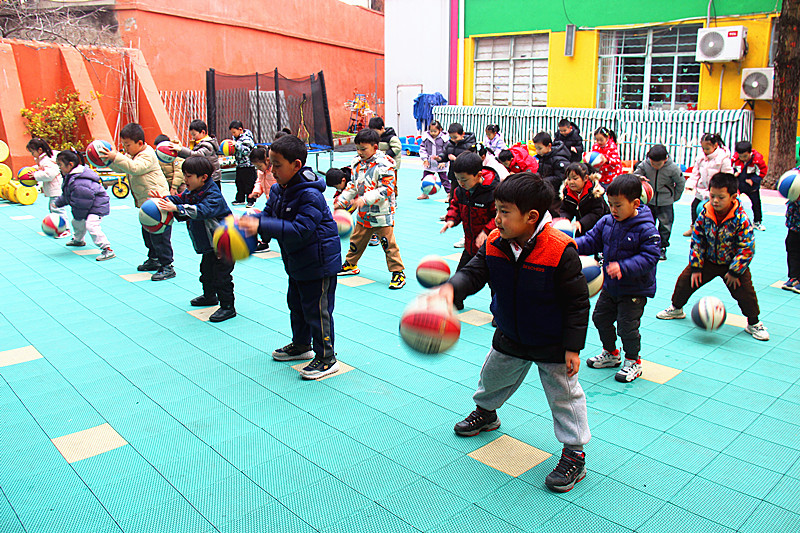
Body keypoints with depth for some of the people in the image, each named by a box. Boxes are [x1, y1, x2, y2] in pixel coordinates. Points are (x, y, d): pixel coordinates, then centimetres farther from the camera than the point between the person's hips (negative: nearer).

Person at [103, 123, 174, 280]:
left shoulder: (148, 155, -15)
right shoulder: (131, 155, 15)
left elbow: (135, 167, -31)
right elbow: (120, 169, 20)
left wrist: (116, 157, -32)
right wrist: (110, 160, 5)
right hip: (145, 203, 11)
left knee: (159, 235, -9)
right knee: (147, 232, 20)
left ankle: (167, 266, -5)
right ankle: (153, 259, 34)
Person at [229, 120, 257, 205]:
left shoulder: (247, 138, -16)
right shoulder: (236, 137, 10)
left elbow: (246, 150, -27)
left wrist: (237, 144, -29)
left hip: (248, 165, -9)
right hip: (239, 165, 9)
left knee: (249, 184, -3)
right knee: (239, 183, 14)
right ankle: (240, 199, 24)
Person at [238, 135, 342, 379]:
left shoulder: (310, 195, -27)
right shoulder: (278, 190, 3)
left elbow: (300, 229, -35)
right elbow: (269, 213, 7)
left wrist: (261, 226, -39)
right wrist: (250, 221, -16)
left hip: (319, 263, -10)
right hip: (297, 262, 10)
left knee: (316, 310, -1)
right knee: (296, 304, 23)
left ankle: (326, 358, 13)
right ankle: (301, 345, 43)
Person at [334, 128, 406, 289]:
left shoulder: (383, 165, -16)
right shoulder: (357, 163, 8)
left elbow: (386, 189, -23)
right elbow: (353, 185, 20)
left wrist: (365, 199, -30)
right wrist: (341, 201, 16)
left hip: (382, 214, -7)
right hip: (363, 214, 7)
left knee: (388, 243, -4)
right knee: (356, 240, 19)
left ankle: (398, 272, 6)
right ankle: (350, 265, 39)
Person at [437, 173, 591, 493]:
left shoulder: (560, 251, -29)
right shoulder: (494, 244, -13)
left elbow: (577, 303, -21)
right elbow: (474, 273, -13)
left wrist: (573, 347, -19)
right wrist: (451, 288, -37)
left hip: (553, 343, -6)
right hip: (510, 336, 6)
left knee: (564, 395, 5)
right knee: (493, 376, 25)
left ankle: (574, 454, 21)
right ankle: (486, 412, 56)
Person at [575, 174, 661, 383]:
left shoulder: (646, 230, -20)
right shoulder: (606, 222, -2)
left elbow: (648, 258, -23)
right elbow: (592, 240, 4)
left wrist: (623, 267, -36)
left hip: (634, 290, -7)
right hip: (610, 286, 7)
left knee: (627, 326, -3)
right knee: (601, 318, 15)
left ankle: (633, 362, 21)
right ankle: (611, 353, 37)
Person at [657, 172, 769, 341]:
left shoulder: (741, 219, -25)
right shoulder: (705, 213, -15)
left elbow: (747, 249, -19)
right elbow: (697, 240, -7)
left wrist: (734, 272, -18)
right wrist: (696, 267, -7)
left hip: (733, 263, -3)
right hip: (708, 260, 3)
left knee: (745, 292, -8)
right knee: (685, 280, 3)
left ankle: (753, 323, 15)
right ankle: (676, 308, 29)